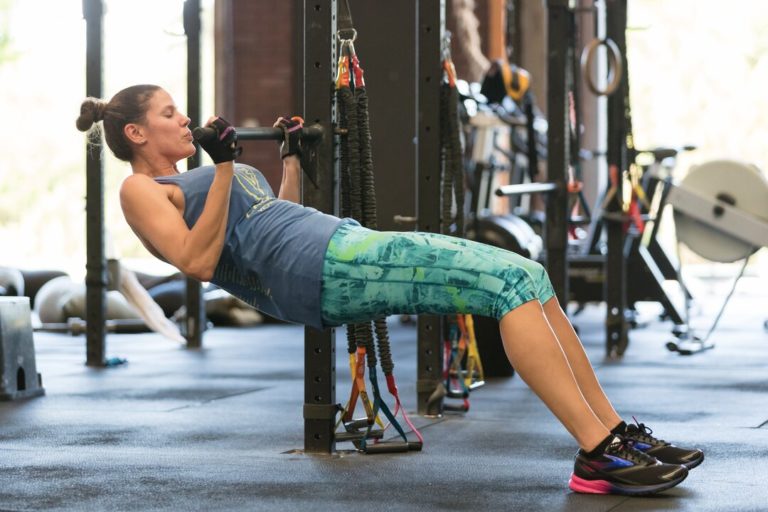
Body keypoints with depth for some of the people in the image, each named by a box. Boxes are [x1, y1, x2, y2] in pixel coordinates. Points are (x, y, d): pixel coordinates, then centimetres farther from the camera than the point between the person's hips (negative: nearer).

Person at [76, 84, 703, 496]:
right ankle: (598, 455, -25)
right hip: (320, 270, -10)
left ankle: (617, 431, -2)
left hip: (348, 245, 10)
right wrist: (223, 167, -14)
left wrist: (292, 158, 36)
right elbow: (198, 260, -12)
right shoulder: (142, 191, 4)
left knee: (526, 275, -2)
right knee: (512, 281, -21)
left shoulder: (187, 184, 29)